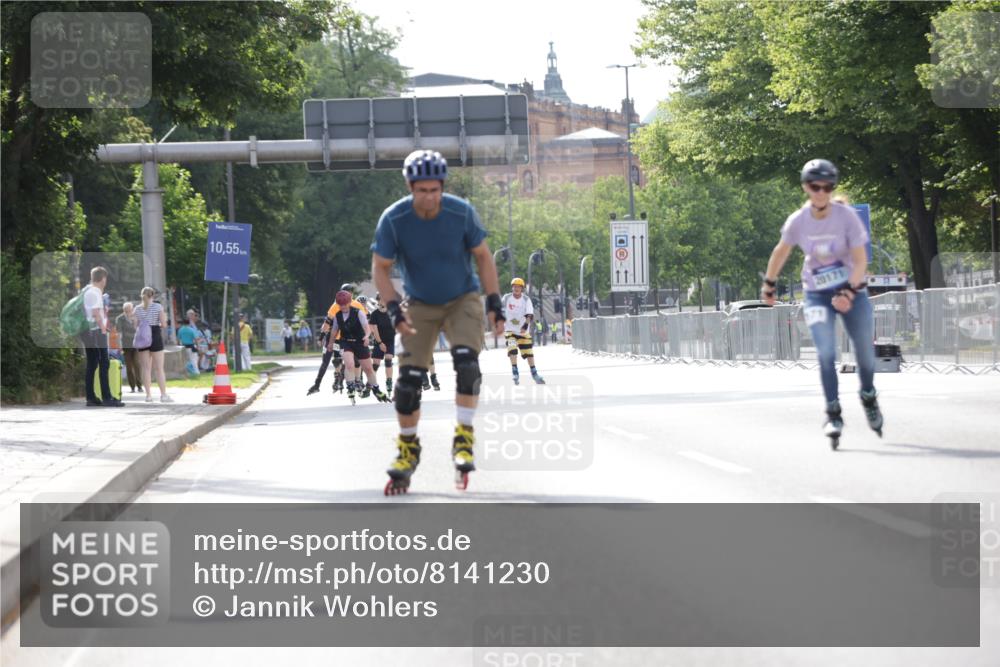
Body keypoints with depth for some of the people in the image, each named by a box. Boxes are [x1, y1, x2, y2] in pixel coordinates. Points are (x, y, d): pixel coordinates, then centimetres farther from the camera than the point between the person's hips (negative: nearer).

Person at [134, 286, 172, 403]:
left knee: (146, 368, 6)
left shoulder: (138, 309, 6)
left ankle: (148, 395, 2)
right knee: (159, 368, 1)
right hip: (155, 336, -3)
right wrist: (161, 321, 13)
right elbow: (164, 325, -7)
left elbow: (136, 326, 6)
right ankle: (163, 395, -1)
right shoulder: (158, 307, -4)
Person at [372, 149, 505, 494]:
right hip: (421, 306, 1)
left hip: (462, 300, -1)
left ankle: (463, 440, -18)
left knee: (466, 360, -25)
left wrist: (494, 303, -9)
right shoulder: (394, 219, -20)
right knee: (408, 377, -6)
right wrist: (394, 309, -25)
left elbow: (483, 257, -5)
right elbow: (380, 268, -12)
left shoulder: (462, 213, -19)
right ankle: (407, 449, 13)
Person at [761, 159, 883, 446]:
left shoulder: (847, 216, -18)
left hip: (851, 290, 0)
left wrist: (848, 292, -29)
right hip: (816, 293, 0)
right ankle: (833, 414, -9)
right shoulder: (798, 221, -11)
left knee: (865, 351, 5)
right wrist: (769, 283, 17)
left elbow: (860, 260, -17)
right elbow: (781, 252, 8)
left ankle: (869, 398, 34)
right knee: (826, 354, -16)